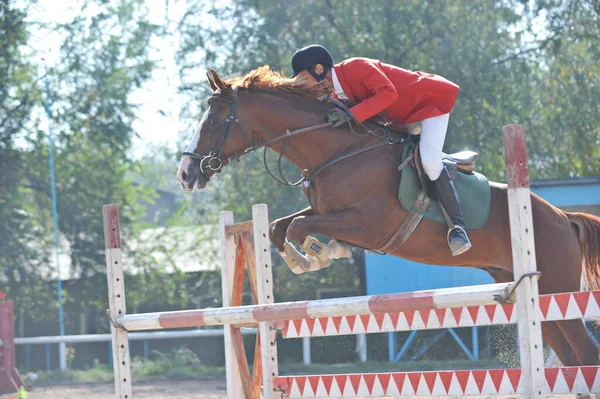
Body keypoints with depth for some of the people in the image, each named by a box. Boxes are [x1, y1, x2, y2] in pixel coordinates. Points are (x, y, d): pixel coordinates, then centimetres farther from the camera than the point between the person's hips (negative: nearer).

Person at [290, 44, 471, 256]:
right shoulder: (337, 93, 4)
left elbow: (387, 93, -36)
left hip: (431, 100, -11)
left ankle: (458, 225, -23)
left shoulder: (356, 67, -25)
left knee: (429, 161, -26)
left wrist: (352, 114, -41)